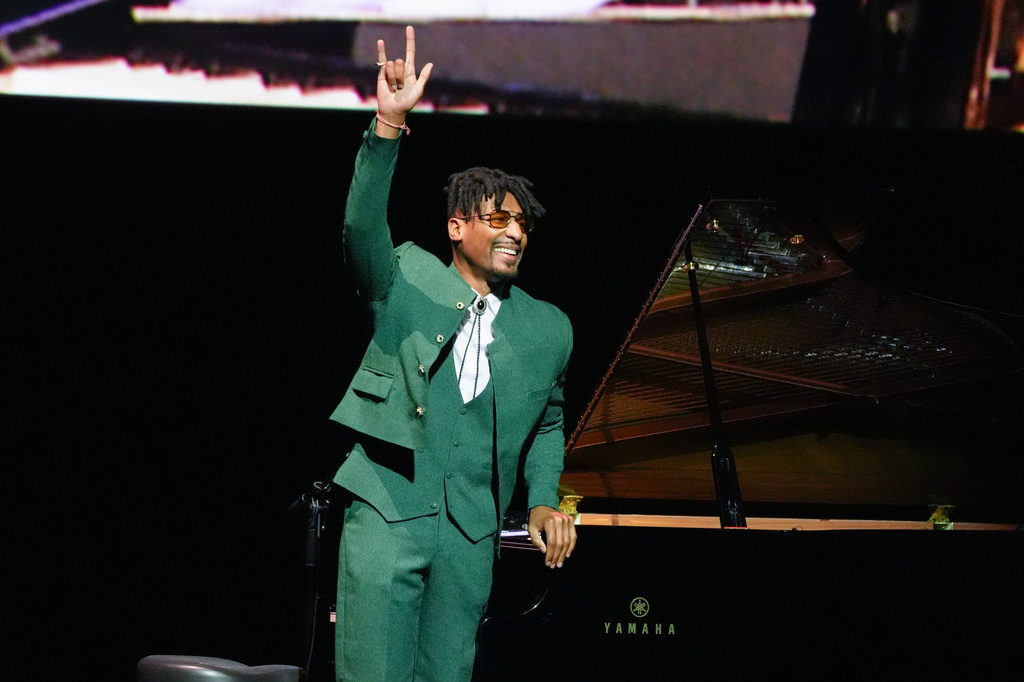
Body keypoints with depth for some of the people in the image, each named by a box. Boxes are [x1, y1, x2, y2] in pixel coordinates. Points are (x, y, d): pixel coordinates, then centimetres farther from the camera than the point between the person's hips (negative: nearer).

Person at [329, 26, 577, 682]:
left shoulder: (548, 330, 13)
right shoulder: (408, 279, 6)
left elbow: (548, 425, 27)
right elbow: (363, 230, -14)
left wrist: (544, 502, 10)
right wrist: (390, 124, -24)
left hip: (470, 534, 3)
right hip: (387, 511, -3)